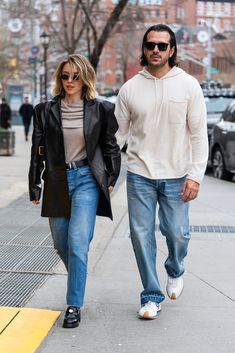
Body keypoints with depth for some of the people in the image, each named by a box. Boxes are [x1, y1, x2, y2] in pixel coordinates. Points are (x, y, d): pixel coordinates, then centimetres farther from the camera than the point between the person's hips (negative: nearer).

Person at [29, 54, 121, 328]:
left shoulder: (100, 109, 0)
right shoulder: (46, 110, 3)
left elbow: (110, 145, 8)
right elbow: (37, 149, 5)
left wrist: (111, 179, 6)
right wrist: (34, 185, 3)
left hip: (87, 179, -3)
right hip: (57, 180, 3)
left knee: (77, 243, -13)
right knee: (61, 244, 12)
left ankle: (74, 305, -6)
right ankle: (78, 283, 39)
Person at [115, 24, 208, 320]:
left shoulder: (188, 85, -3)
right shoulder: (130, 88, 1)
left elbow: (199, 134, -3)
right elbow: (118, 132, 6)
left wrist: (195, 175, -9)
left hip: (176, 176, -1)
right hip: (140, 175, 1)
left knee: (177, 233, 2)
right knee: (141, 235, 1)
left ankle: (175, 271, 36)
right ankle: (152, 296, 16)